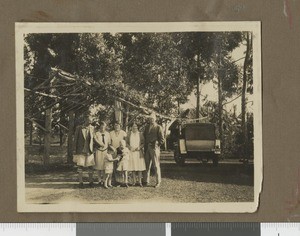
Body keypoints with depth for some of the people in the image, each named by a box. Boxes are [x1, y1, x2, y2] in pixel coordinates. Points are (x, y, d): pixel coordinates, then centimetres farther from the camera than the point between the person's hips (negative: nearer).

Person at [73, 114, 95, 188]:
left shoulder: (92, 128, 5)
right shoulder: (79, 128, -2)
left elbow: (93, 139, 12)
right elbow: (75, 139, 1)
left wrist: (93, 149, 7)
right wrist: (75, 150, -2)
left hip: (90, 151, 2)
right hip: (81, 151, -2)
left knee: (90, 166, 2)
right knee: (80, 166, 0)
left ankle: (91, 181, 12)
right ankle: (80, 182, 7)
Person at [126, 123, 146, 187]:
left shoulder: (140, 134, 7)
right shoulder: (129, 134, 8)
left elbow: (143, 143, 6)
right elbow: (126, 142, 8)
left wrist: (139, 147, -11)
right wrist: (130, 147, -9)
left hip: (139, 152, 0)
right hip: (131, 152, 0)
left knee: (140, 167, -5)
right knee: (133, 167, -2)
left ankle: (139, 181, -1)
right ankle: (134, 182, 4)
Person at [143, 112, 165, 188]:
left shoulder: (158, 127, -1)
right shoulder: (147, 127, 15)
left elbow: (162, 139, -2)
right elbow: (144, 136, 22)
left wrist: (156, 144, -8)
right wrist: (145, 146, 11)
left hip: (154, 148, -5)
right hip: (147, 148, 5)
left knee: (156, 165, -2)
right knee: (146, 165, 8)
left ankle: (158, 182, 3)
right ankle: (146, 181, 15)